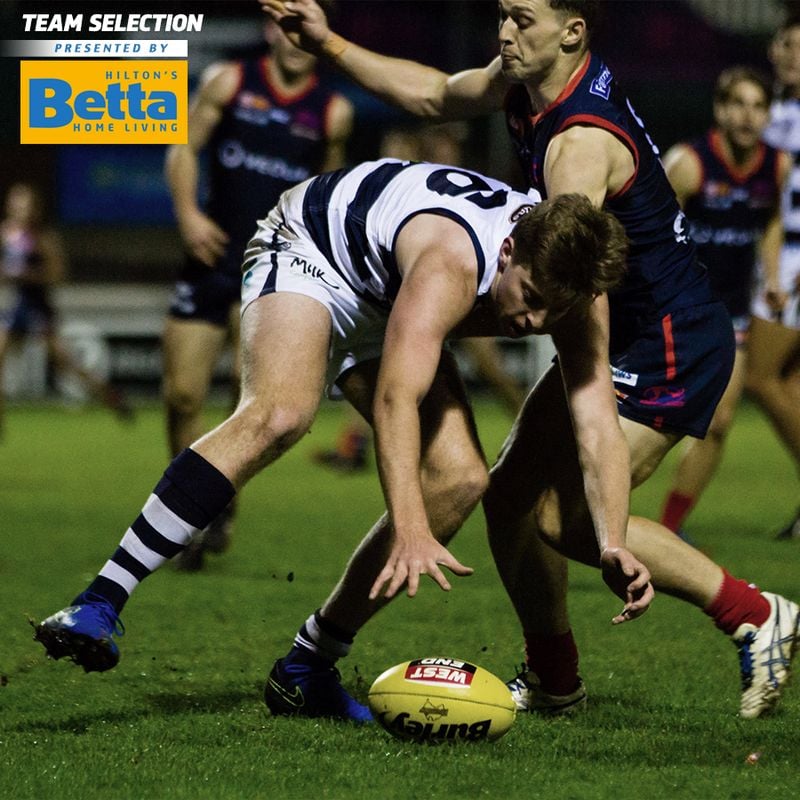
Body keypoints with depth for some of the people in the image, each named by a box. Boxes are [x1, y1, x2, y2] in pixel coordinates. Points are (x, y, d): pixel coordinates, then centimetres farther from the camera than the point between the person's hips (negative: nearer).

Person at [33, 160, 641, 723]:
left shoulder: (569, 283, -21)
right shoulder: (451, 262, -41)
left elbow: (599, 426, -23)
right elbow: (395, 398, -50)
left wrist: (613, 546, -38)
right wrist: (410, 530, -61)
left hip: (386, 302, 7)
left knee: (459, 480, -10)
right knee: (279, 414, -36)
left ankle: (306, 669, 0)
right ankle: (99, 605, -39)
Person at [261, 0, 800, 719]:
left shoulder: (580, 141, -27)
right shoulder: (523, 82, 3)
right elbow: (434, 95, 21)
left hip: (671, 347, -10)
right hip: (623, 342, 10)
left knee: (566, 516, -16)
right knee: (511, 494, 7)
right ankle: (553, 680, 21)